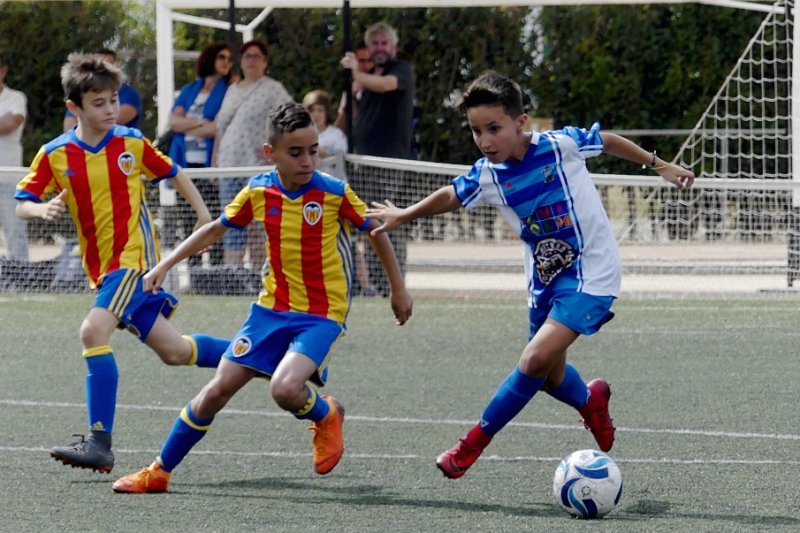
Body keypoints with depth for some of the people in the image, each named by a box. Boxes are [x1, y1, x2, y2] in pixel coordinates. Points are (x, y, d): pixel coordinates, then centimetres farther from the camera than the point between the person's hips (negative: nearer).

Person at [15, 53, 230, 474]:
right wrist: (42, 209, -21)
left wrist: (203, 213, 13)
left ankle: (99, 442, -26)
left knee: (93, 331, -25)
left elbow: (172, 173, 14)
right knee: (174, 351, 8)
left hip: (135, 256, -4)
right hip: (101, 267, 4)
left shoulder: (131, 143, -1)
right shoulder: (54, 155, 1)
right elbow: (21, 204, 1)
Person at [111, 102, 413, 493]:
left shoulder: (334, 193, -13)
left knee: (285, 389, -28)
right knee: (219, 389, 0)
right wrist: (165, 265, 11)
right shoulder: (259, 191, -3)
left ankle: (326, 415, 7)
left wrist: (398, 289, 9)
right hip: (272, 308, 4)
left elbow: (375, 231, 3)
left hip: (322, 314, -4)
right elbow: (216, 229, 14)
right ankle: (159, 472, 12)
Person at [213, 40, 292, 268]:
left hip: (258, 168, -6)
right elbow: (220, 128, 23)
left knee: (257, 230, -6)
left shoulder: (273, 89, -2)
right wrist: (215, 163, 17)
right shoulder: (232, 90, 19)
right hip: (230, 168, 6)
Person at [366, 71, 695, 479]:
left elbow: (606, 141, 3)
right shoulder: (486, 177, -7)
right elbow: (450, 197, 15)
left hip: (591, 273, -5)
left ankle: (474, 444, -8)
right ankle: (590, 400, 49)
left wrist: (657, 165, 12)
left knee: (536, 359, -19)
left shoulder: (560, 145, -17)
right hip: (544, 278, 5)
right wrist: (403, 216, 24)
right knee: (549, 376, 14)